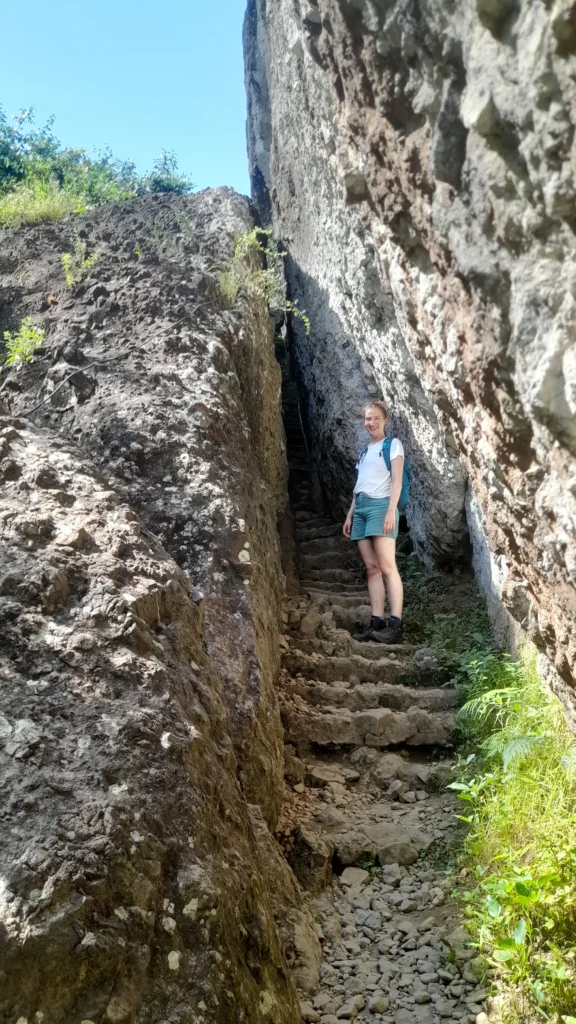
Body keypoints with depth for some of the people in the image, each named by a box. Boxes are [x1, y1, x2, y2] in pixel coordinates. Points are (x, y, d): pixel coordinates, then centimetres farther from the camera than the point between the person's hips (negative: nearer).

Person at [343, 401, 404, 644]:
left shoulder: (392, 444, 4)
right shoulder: (364, 450, 23)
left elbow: (396, 480, -6)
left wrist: (391, 511, -17)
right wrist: (349, 515, 18)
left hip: (380, 505, -7)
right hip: (360, 507, 7)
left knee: (387, 567, -13)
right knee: (372, 568, 1)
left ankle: (395, 625, -17)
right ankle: (377, 622, -1)